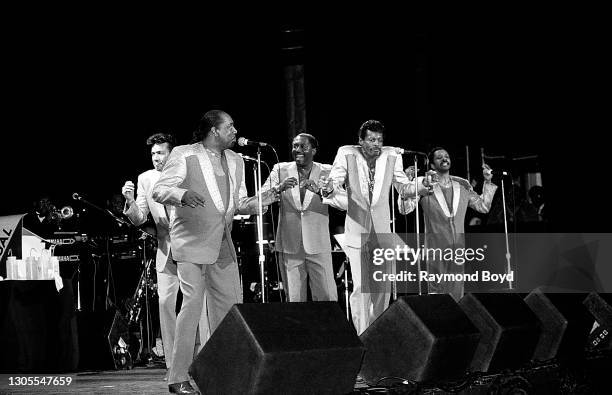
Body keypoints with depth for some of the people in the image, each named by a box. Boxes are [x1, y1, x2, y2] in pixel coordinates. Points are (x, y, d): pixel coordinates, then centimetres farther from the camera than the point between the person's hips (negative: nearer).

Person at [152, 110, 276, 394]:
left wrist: (256, 202, -3)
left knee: (231, 305, 6)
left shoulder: (235, 161, 16)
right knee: (192, 303, -13)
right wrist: (182, 194, -30)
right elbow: (159, 191, -10)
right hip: (192, 243, -7)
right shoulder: (183, 155, -4)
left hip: (223, 246, 7)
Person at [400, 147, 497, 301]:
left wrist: (488, 182, 11)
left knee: (457, 294, 5)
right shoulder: (424, 184, 1)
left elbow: (483, 207, 18)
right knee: (437, 292, -5)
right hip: (435, 246, -4)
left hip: (458, 247, 4)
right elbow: (404, 209, -9)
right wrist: (408, 183, -20)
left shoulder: (462, 185, 12)